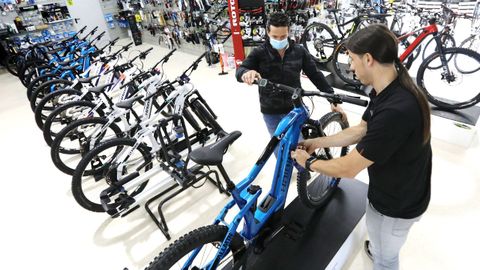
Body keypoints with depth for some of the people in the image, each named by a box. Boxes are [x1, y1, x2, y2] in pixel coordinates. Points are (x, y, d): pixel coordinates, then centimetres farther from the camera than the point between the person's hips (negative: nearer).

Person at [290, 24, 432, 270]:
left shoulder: (395, 110, -39)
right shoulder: (388, 90, -8)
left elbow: (348, 168, -32)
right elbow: (360, 130, 4)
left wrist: (309, 162, -14)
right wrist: (317, 142, 2)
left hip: (398, 203, -9)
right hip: (389, 189, 9)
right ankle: (376, 248, 67)